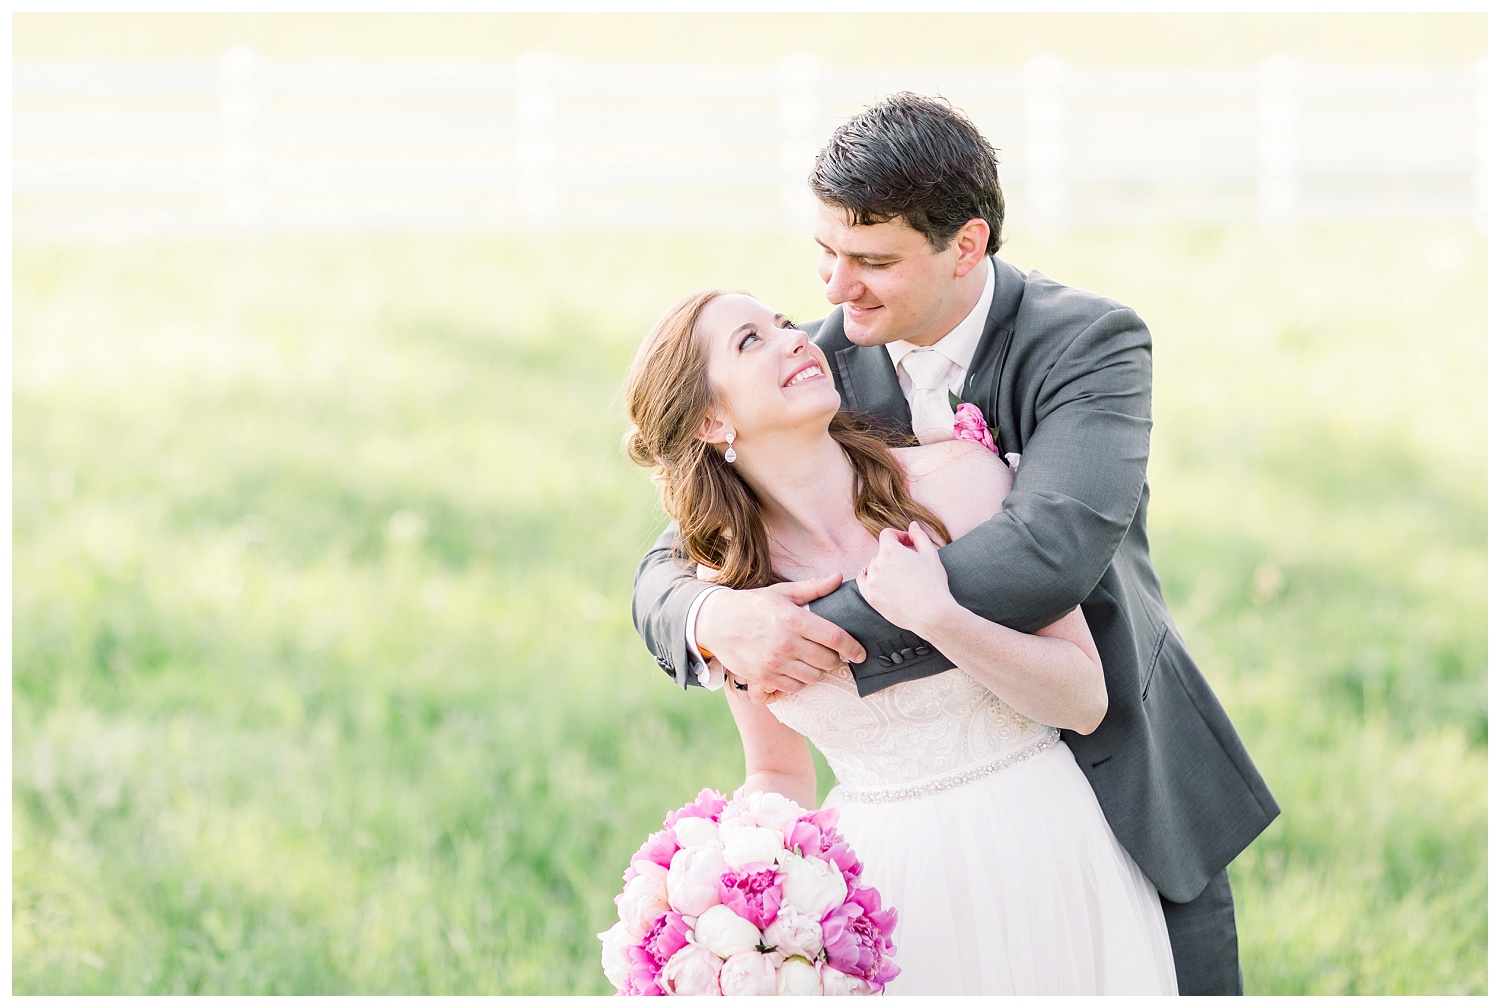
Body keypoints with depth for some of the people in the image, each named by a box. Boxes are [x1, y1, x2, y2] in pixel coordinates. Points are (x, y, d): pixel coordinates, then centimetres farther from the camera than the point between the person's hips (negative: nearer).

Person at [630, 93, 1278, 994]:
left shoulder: (1092, 343, -18)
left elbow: (1053, 553, -35)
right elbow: (671, 570, -7)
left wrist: (836, 631, -38)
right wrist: (717, 621, -32)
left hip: (1128, 793, -3)